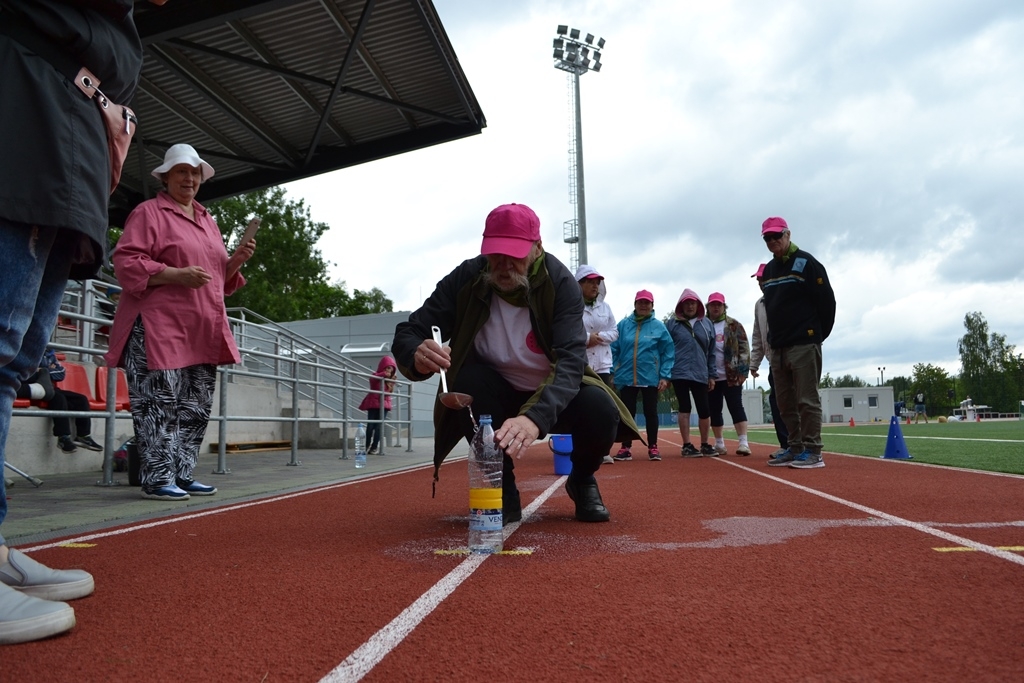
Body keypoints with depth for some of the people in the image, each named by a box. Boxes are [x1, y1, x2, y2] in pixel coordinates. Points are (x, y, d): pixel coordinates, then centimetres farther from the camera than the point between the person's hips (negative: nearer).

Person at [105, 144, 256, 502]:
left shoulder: (208, 221, 23)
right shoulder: (149, 212, 1)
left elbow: (219, 278, 28)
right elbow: (125, 262, -10)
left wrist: (236, 261, 6)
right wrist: (177, 274, -21)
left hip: (202, 331, 8)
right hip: (160, 327, -7)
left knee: (196, 407, 8)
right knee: (160, 404, -9)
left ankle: (182, 475, 16)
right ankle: (158, 479, -2)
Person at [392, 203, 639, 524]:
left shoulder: (560, 283, -22)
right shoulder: (465, 279, -18)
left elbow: (571, 359, -34)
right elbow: (407, 335, -19)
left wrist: (535, 417, -53)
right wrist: (417, 356, -46)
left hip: (552, 394, -1)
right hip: (492, 397, 1)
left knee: (601, 412, -30)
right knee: (467, 378, -31)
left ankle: (582, 481, 7)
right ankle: (502, 490, -10)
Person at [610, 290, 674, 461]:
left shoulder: (659, 326, -1)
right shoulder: (623, 324, 1)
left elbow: (668, 352, -3)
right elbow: (614, 350, 3)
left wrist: (665, 376, -9)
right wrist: (612, 372, -4)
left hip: (650, 378, -1)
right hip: (626, 378, 1)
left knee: (651, 413, 8)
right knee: (627, 413, 6)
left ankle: (653, 447, 16)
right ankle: (625, 448, 14)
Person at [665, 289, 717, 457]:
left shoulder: (707, 324, 10)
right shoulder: (672, 324, 3)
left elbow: (711, 352, 11)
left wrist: (711, 375, 7)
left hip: (700, 374, 2)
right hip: (679, 373, -2)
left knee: (704, 410, 4)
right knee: (685, 408, 2)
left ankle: (705, 445, 20)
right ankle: (687, 445, 8)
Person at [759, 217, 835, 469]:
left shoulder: (806, 263, -5)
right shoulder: (768, 270, 16)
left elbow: (827, 301, -7)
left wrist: (818, 335, -3)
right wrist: (774, 338, 14)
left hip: (803, 345, -7)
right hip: (778, 348, 7)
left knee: (807, 400, -7)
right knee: (786, 403, 8)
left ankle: (812, 452, -3)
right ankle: (795, 448, 15)